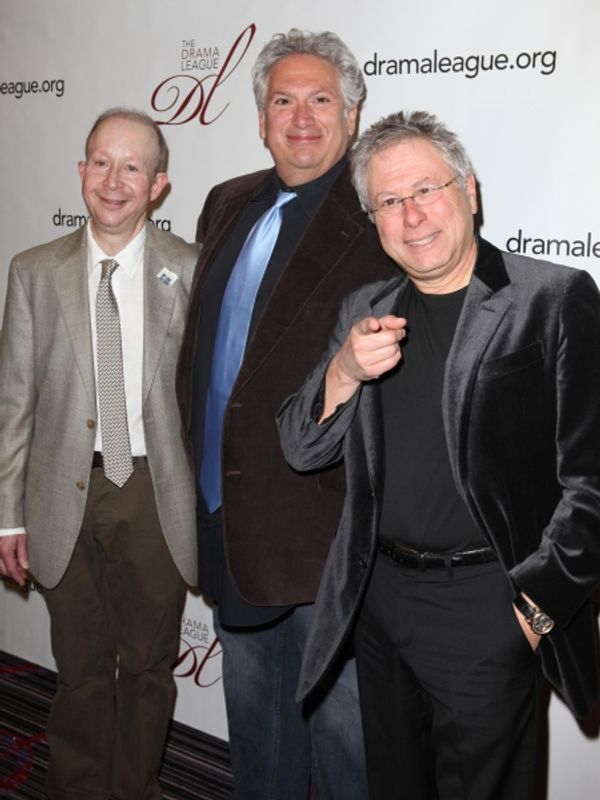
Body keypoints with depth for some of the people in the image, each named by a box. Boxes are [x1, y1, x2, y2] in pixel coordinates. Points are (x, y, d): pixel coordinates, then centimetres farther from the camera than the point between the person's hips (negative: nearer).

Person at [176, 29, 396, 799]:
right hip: (227, 517, 7)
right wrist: (203, 465, 14)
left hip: (324, 525, -7)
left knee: (338, 718, 11)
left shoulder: (377, 220, -12)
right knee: (252, 711, 25)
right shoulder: (227, 205, 10)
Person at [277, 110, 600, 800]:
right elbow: (302, 450, 6)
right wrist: (344, 373, -13)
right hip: (377, 599, 5)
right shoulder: (366, 311, 7)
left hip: (487, 612, -5)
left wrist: (538, 605, -13)